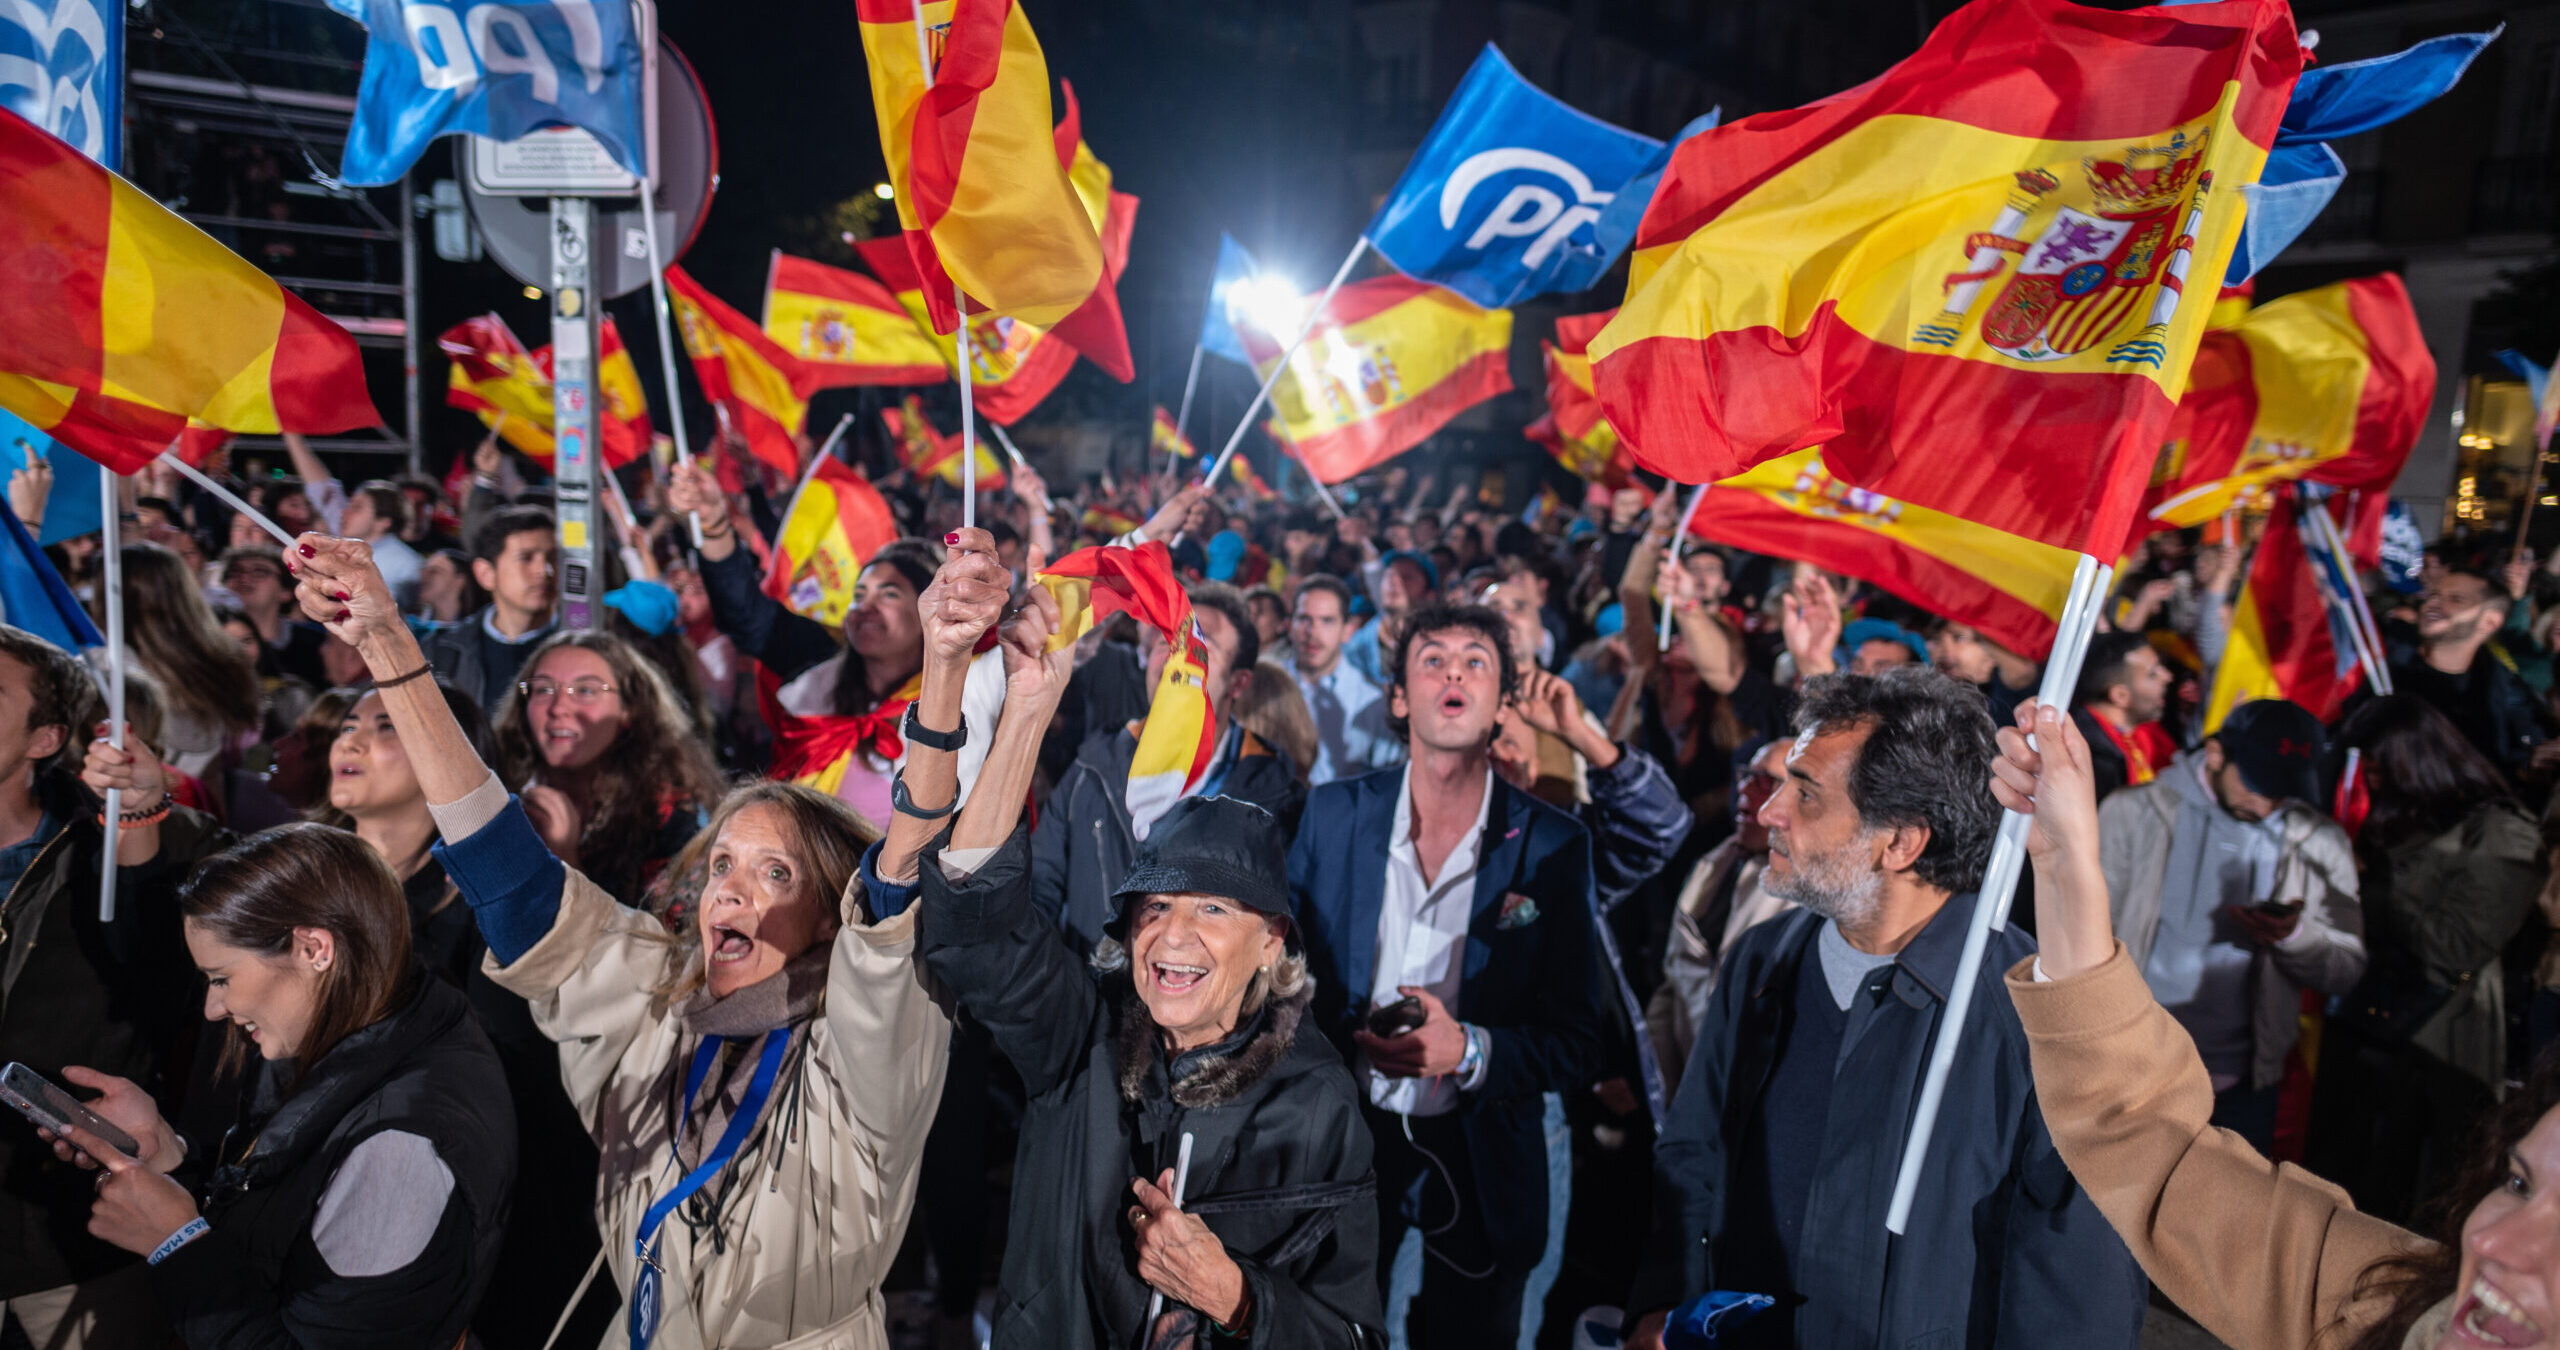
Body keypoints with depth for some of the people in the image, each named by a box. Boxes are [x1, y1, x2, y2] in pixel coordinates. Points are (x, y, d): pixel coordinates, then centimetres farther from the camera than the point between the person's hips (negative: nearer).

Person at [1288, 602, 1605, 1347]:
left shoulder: (1553, 844, -8)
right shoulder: (1332, 813, -3)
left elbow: (1576, 1042, -8)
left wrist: (1468, 1049, -24)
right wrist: (1348, 1043, -13)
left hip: (1481, 1167, -1)